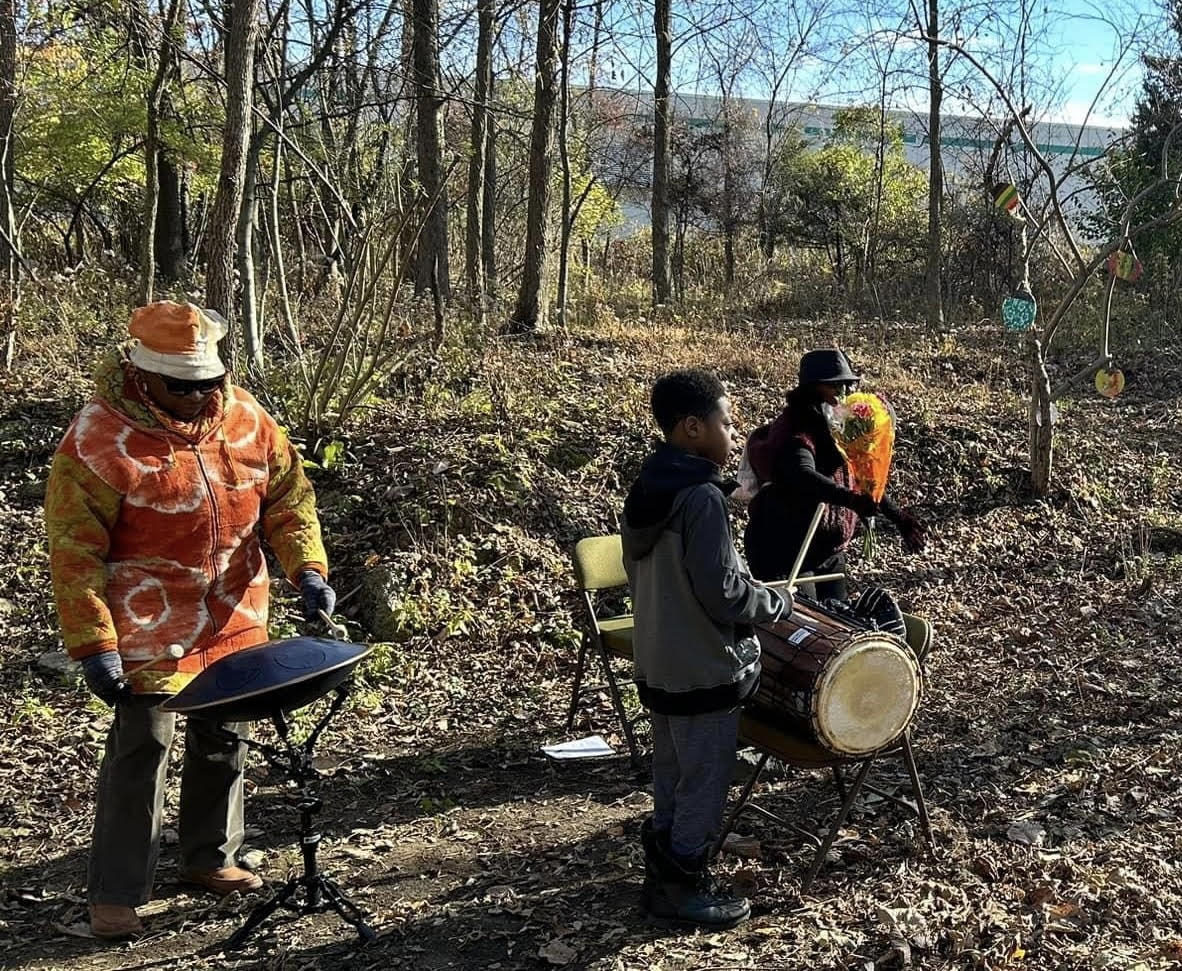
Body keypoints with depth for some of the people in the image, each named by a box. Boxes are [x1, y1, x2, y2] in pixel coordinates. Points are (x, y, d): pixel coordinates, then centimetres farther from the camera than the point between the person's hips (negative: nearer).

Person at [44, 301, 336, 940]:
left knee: (224, 741, 17)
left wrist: (307, 567, -10)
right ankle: (115, 892, 14)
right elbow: (74, 553, -16)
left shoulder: (243, 415, -3)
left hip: (234, 623, 6)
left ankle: (210, 857, 36)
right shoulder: (97, 441, -18)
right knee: (140, 750, -2)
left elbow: (287, 495, 5)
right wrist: (94, 646, -19)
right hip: (148, 631, -5)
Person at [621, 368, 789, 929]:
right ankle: (682, 888, 18)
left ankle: (663, 872, 33)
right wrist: (777, 604, -8)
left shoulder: (647, 489, 4)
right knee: (703, 783, 7)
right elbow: (722, 591, -24)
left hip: (657, 664, 9)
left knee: (671, 778, 21)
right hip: (704, 669, -9)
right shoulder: (701, 495, -23)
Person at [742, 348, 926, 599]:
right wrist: (850, 499, -55)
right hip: (783, 557, -9)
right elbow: (802, 476, -41)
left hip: (828, 553, 9)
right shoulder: (796, 430, -21)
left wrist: (898, 517, 16)